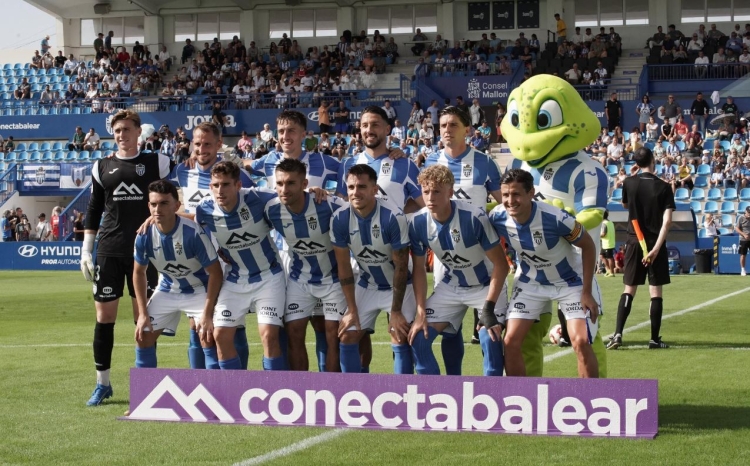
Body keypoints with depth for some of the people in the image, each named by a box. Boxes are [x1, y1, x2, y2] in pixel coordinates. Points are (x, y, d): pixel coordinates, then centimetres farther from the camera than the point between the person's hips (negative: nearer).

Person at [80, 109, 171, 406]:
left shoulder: (157, 163, 4)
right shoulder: (102, 167, 9)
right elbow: (94, 210, 13)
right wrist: (86, 250, 8)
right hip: (109, 249, 2)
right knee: (104, 315, 1)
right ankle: (102, 384, 11)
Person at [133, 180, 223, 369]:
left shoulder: (193, 233, -31)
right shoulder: (144, 235, -19)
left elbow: (215, 272, -23)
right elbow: (139, 272, 0)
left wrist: (207, 313, -26)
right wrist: (143, 313, -5)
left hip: (199, 289, -4)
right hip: (167, 290, 5)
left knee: (208, 337, -21)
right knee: (143, 335, 0)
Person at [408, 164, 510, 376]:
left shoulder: (474, 218, -30)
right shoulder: (418, 223, -17)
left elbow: (500, 264, -22)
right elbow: (419, 269, -3)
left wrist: (489, 307, -27)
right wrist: (420, 312, -10)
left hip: (487, 285, -4)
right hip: (450, 287, 5)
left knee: (490, 338, -25)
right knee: (419, 337, -6)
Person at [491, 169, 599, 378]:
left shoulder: (556, 218, -34)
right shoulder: (498, 217, -23)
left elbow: (588, 246, -17)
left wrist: (586, 292, -17)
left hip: (570, 282, -4)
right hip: (531, 282, 4)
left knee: (581, 341, -16)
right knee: (511, 341, -5)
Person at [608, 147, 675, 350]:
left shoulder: (629, 183, -2)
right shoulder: (664, 187, -7)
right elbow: (667, 221, -15)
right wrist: (656, 248, -18)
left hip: (634, 242, 2)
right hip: (655, 243, -2)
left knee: (629, 289, 5)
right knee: (656, 291, 4)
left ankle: (618, 334, -8)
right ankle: (654, 339, 4)